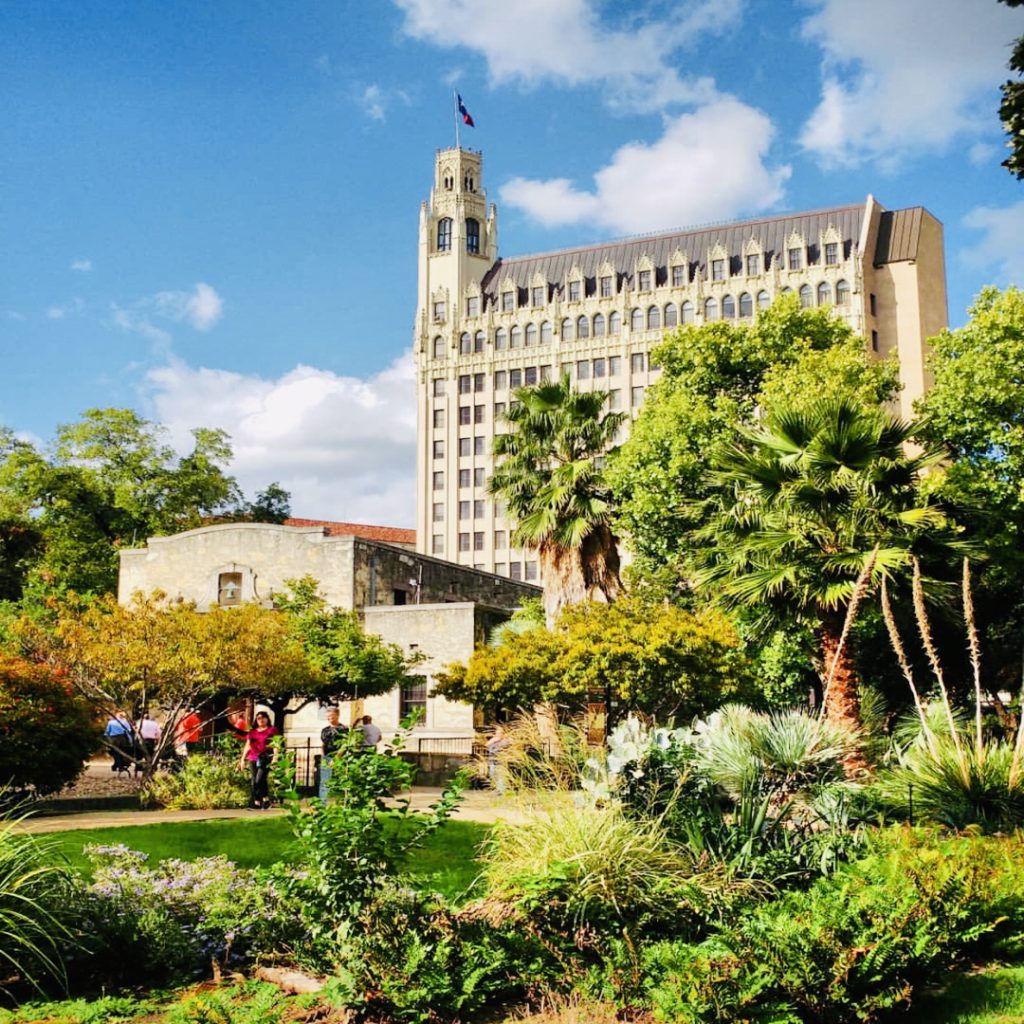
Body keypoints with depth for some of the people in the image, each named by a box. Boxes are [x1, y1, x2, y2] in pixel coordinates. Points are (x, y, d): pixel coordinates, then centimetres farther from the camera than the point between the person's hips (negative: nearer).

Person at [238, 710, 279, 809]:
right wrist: (243, 759, 15)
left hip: (266, 758, -5)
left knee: (260, 779, -17)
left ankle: (266, 798, -2)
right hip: (253, 759, 5)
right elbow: (247, 746, 21)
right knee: (253, 781, 1)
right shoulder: (252, 732, 19)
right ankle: (256, 803, 4)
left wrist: (275, 757, -12)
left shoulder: (272, 730, 7)